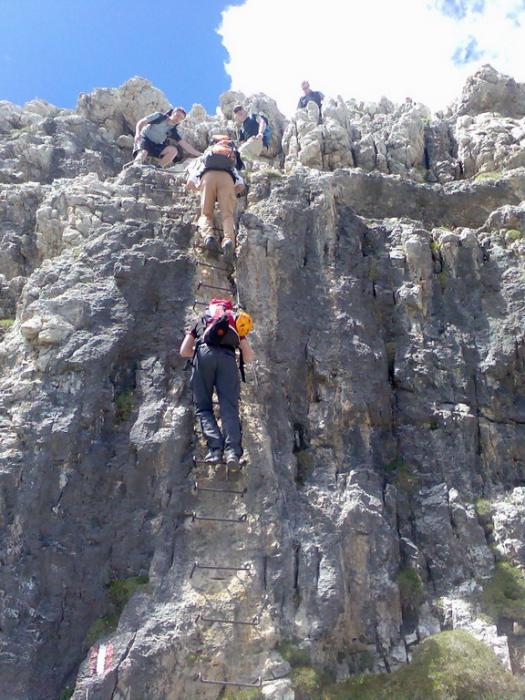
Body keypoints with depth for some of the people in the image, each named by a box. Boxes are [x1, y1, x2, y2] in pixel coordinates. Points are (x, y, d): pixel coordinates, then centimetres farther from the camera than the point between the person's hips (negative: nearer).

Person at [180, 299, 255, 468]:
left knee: (203, 406, 4)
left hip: (205, 352, -1)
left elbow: (184, 352, 26)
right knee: (229, 407, -5)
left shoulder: (200, 321, 33)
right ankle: (232, 450, -25)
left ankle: (215, 448, -16)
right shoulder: (235, 322, 35)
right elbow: (249, 357, 31)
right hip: (228, 357, 1)